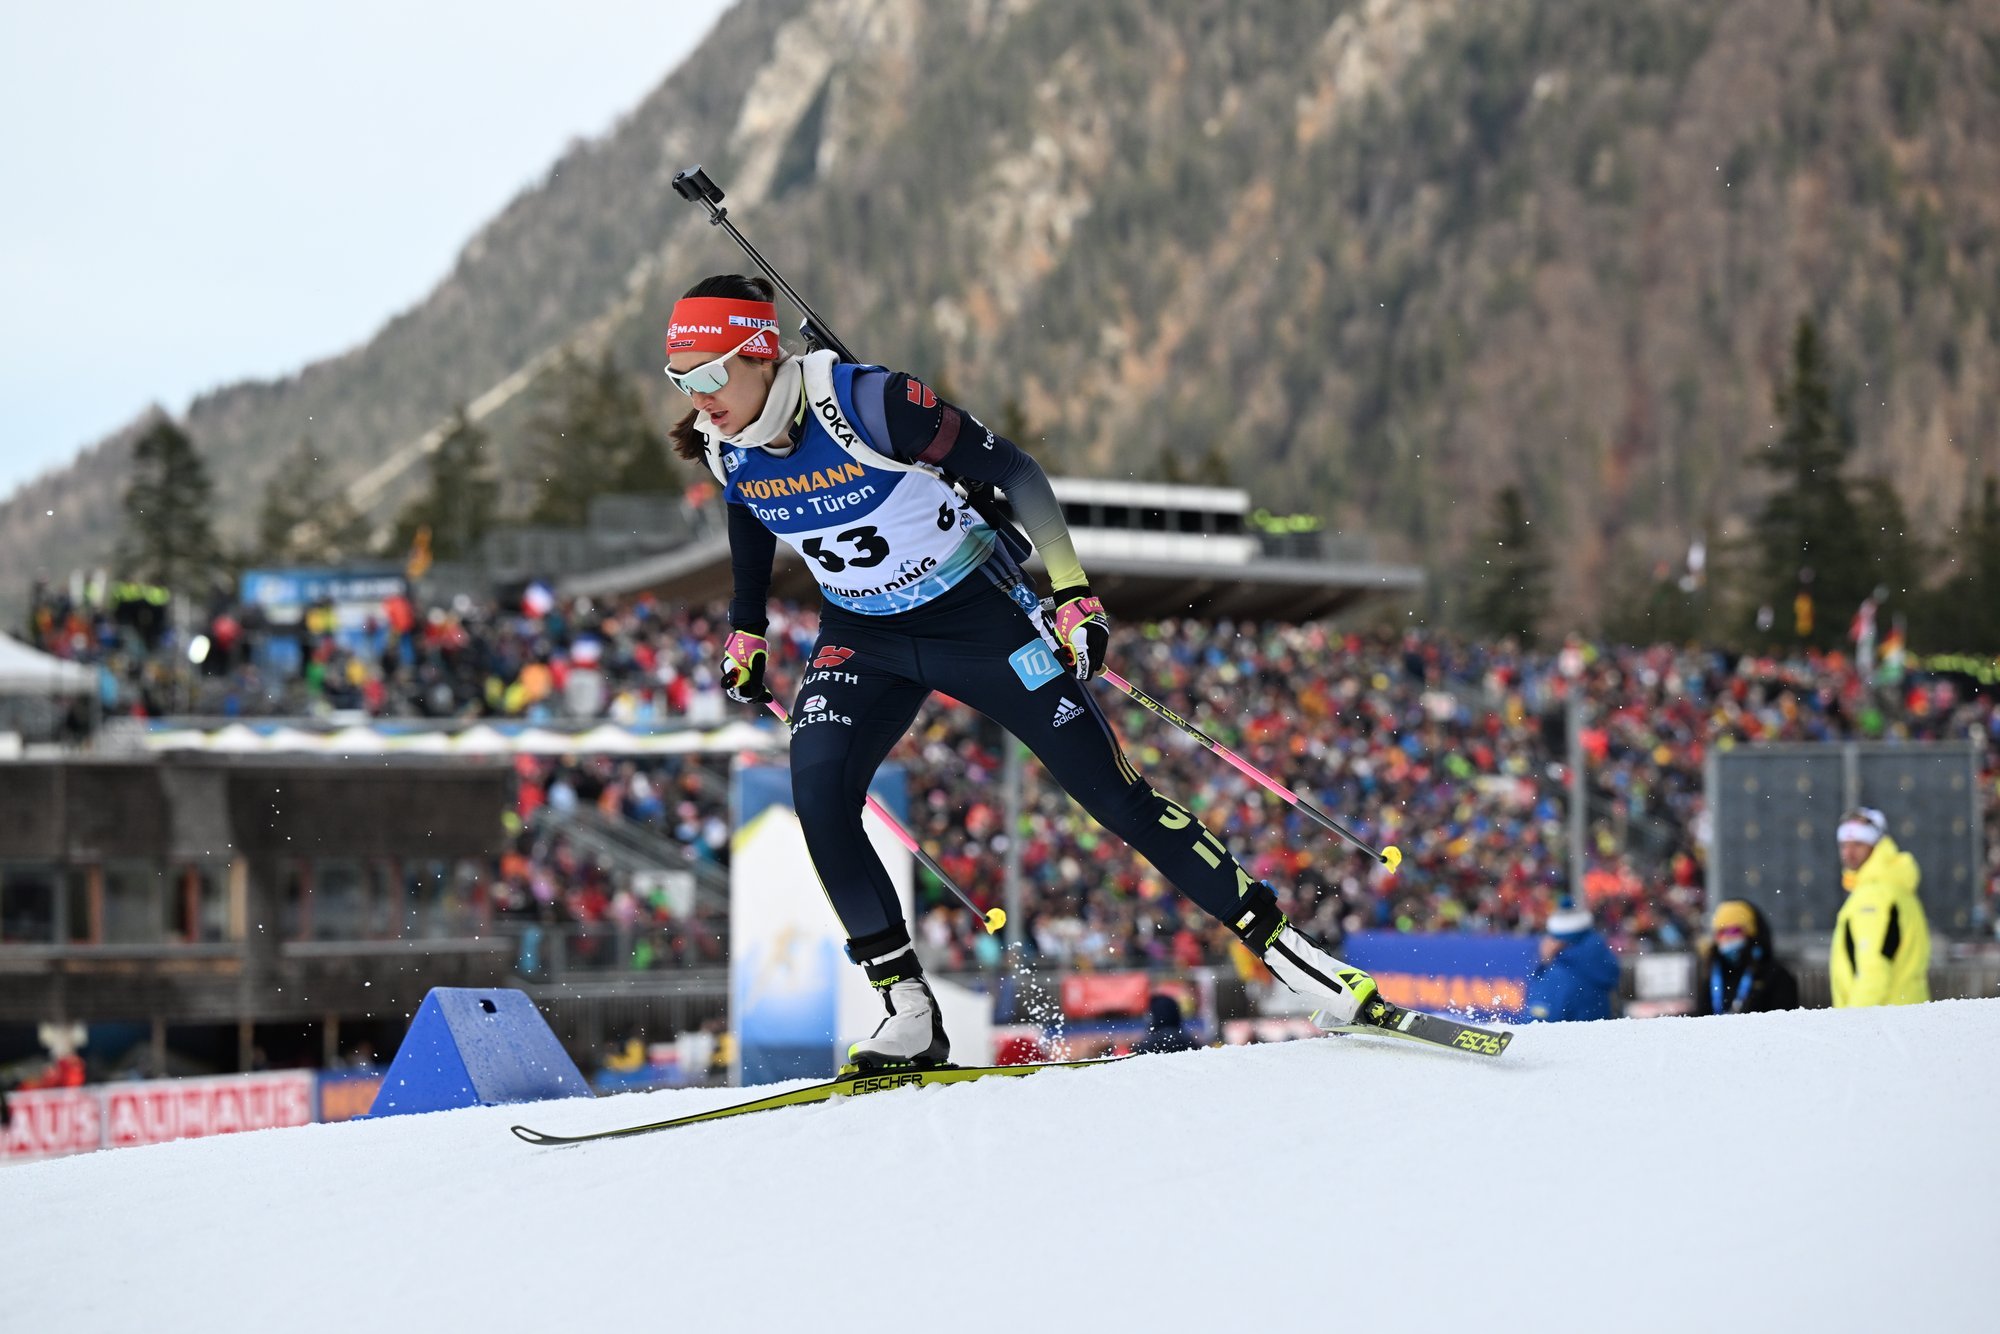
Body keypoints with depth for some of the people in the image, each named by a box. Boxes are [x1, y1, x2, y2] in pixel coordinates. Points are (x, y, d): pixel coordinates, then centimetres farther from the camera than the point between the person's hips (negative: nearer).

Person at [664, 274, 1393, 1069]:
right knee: (816, 795, -20)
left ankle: (1285, 949, 8)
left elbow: (1009, 468, -19)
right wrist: (745, 635, 21)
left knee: (1114, 794, -3)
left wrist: (1072, 591, -21)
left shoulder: (866, 404, -28)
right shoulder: (725, 450, -10)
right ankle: (909, 1013, -11)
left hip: (976, 614, -5)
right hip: (862, 636, 5)